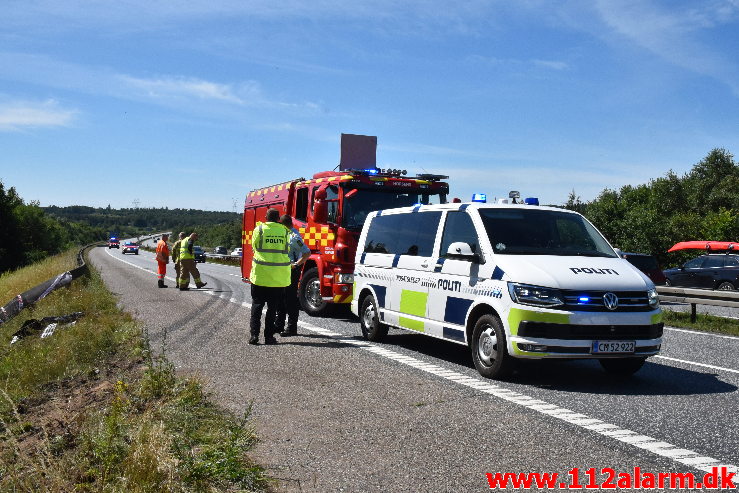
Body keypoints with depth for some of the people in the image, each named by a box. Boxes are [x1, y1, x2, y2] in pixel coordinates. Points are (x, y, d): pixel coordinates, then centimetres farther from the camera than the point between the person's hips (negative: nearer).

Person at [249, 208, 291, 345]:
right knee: (273, 307, 8)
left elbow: (254, 246, 9)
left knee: (257, 305, 8)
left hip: (260, 275, -1)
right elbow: (287, 250, 10)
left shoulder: (259, 229, -3)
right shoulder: (285, 231, 1)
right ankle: (269, 336, 9)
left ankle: (254, 334, 1)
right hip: (279, 277, 1)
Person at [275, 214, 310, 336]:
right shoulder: (287, 234, 12)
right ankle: (279, 325, 23)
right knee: (281, 298, 14)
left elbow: (307, 253, -22)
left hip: (292, 270, -10)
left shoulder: (294, 237, -17)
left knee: (291, 299, -5)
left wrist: (296, 265, -20)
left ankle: (292, 328, 0)